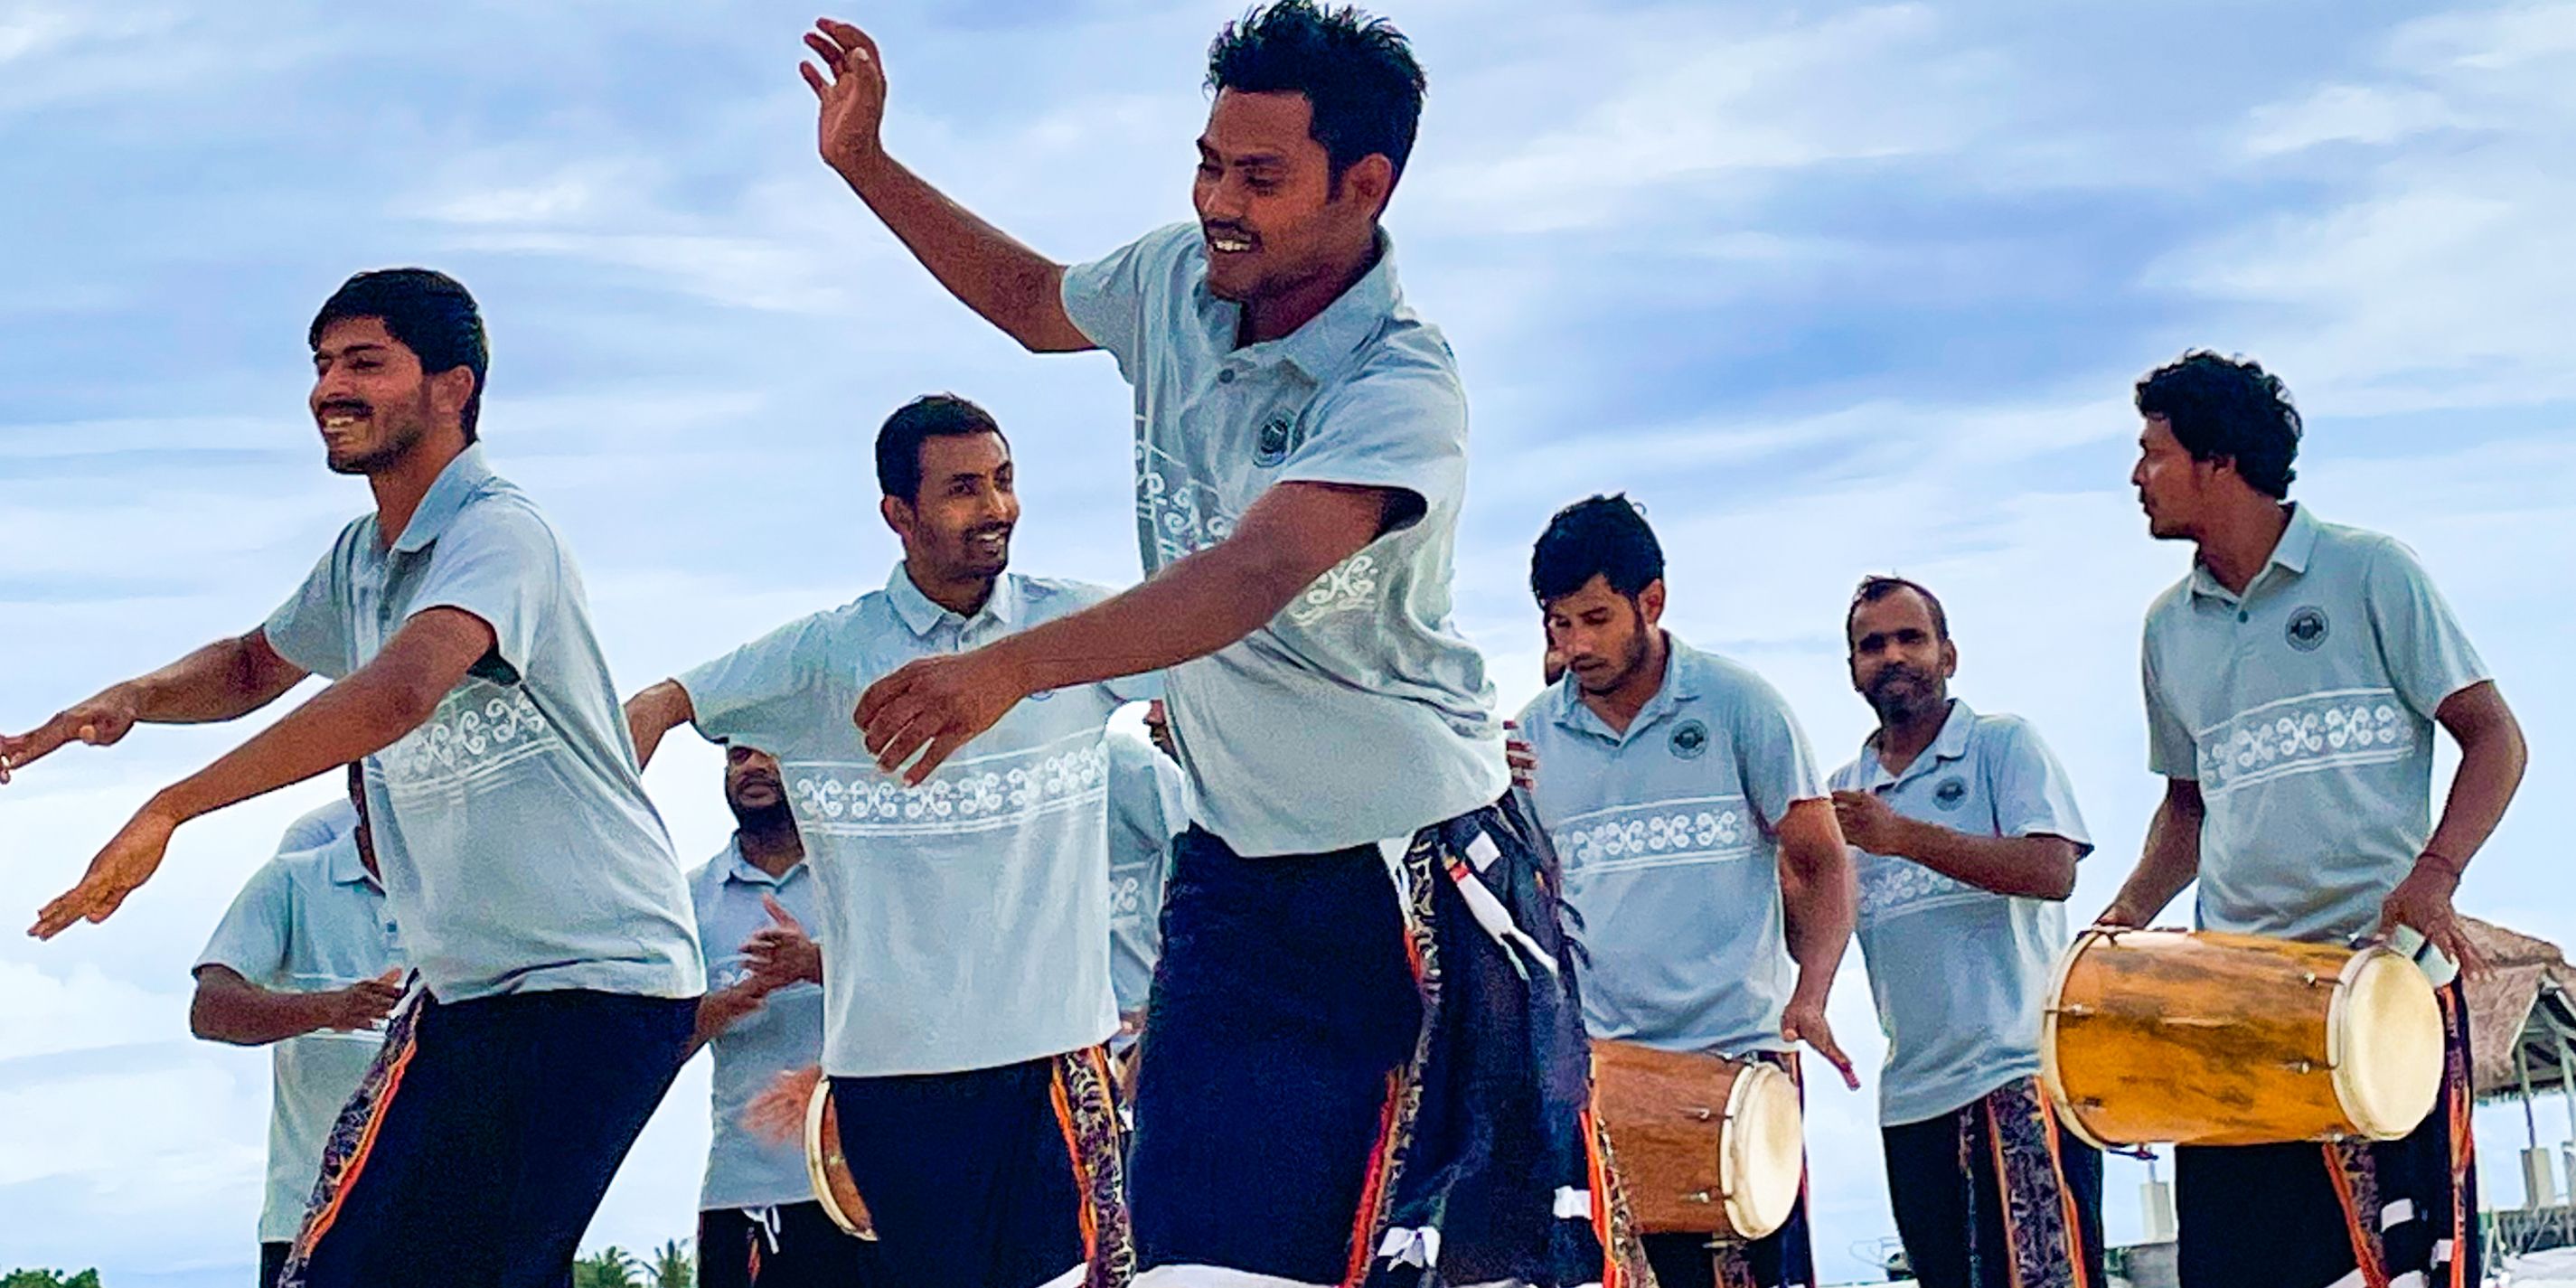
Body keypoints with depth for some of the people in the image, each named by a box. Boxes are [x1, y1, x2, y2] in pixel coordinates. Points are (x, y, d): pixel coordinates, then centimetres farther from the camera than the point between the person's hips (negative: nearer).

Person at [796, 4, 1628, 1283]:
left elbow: (1254, 575, -38)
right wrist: (863, 162, 15)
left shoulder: (1399, 391, -22)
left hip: (1404, 869, -6)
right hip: (1231, 865, 6)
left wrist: (1009, 669, -50)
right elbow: (1032, 299, 24)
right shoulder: (1176, 279, 0)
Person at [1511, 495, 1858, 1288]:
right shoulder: (1531, 737, 9)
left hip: (1736, 1054, -2)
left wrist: (1809, 997, -11)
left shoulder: (1736, 704, 1)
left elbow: (1822, 865, 3)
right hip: (1595, 1067, 2)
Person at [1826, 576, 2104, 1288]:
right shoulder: (1844, 792, 16)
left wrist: (1905, 837, -20)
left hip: (2018, 1077, -6)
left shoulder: (2003, 745, 1)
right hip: (1912, 1097, 6)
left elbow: (2052, 872, -14)